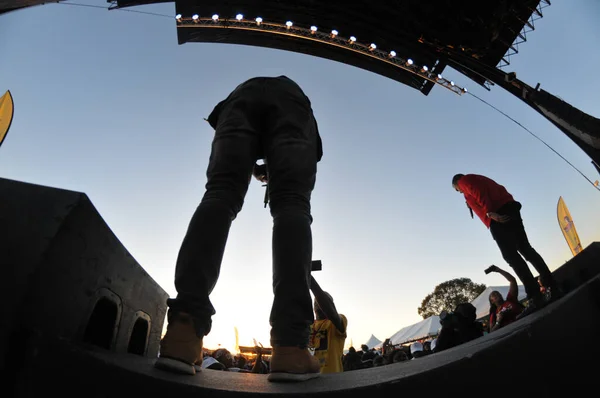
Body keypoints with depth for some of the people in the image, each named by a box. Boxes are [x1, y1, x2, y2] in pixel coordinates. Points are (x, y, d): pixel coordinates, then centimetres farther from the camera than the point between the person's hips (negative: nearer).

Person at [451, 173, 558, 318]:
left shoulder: (465, 180, 10)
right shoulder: (479, 179, 35)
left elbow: (479, 194, -9)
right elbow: (499, 191, 25)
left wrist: (491, 214, -20)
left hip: (498, 214, -9)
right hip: (510, 208, 9)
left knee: (511, 255, -14)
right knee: (526, 249, 9)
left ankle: (536, 297, -20)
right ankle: (553, 288, 5)